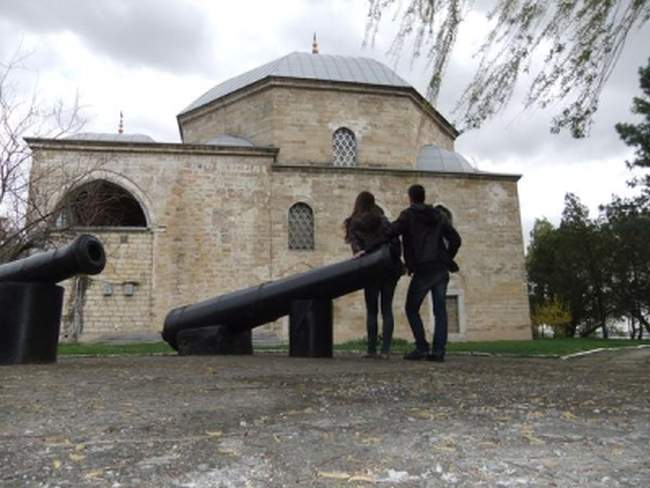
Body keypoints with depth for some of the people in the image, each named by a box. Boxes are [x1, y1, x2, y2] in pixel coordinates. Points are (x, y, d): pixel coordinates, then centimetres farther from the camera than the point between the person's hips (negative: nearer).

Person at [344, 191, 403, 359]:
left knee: (371, 310, 6)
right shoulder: (383, 220, 9)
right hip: (390, 268, 1)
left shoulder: (354, 224, 8)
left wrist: (358, 251, -23)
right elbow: (395, 241, 2)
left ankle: (372, 349, 3)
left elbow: (354, 240, -11)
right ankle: (385, 350, -1)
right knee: (387, 309, 5)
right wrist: (396, 260, 7)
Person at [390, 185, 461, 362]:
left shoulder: (408, 215, 0)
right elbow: (455, 239, 13)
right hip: (441, 270, 5)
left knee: (412, 309, 5)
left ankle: (421, 347, -3)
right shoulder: (439, 215, 16)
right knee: (440, 310, 5)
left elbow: (391, 232, -13)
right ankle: (439, 350, -1)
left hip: (422, 269, -5)